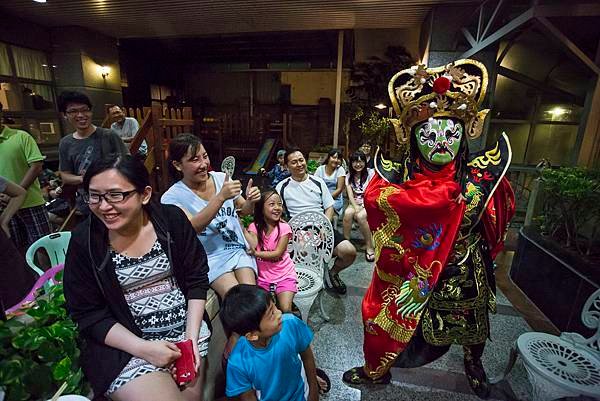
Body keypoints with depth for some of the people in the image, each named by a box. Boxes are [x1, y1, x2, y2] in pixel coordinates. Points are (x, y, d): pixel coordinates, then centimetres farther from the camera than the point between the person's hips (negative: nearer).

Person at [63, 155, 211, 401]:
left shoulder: (172, 220, -8)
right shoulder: (83, 241, -9)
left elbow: (196, 280, -2)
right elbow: (88, 314, -5)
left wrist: (192, 337, -11)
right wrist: (143, 348, -15)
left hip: (187, 327, 1)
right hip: (126, 343, -1)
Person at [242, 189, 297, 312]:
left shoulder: (284, 227, -11)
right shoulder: (255, 226, -4)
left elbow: (278, 253, -16)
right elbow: (253, 245, -21)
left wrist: (256, 253, -25)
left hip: (284, 275, -2)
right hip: (263, 276, 2)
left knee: (285, 310, -11)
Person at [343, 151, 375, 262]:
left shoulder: (370, 173, 0)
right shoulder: (349, 176, 10)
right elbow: (350, 195, -2)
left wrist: (363, 207, -21)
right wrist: (356, 207, -21)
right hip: (354, 203, 3)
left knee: (360, 216, -35)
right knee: (348, 213, -32)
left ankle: (369, 247, -23)